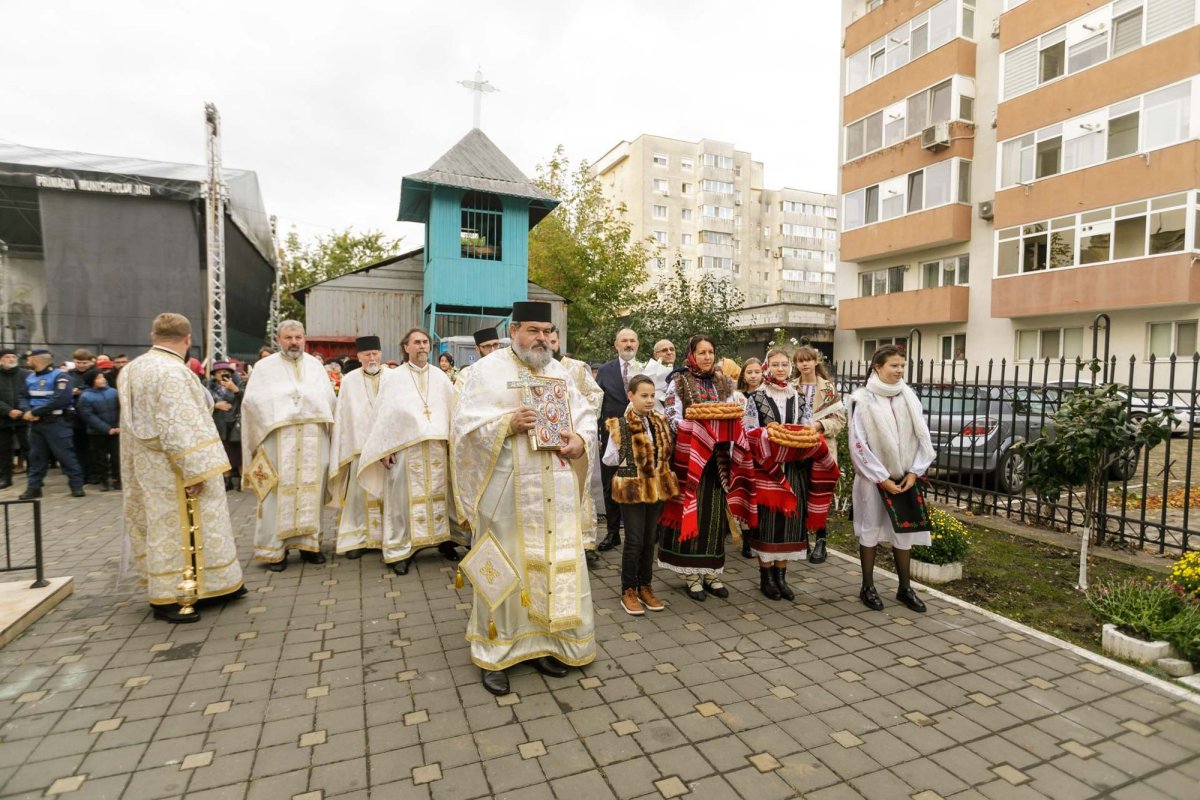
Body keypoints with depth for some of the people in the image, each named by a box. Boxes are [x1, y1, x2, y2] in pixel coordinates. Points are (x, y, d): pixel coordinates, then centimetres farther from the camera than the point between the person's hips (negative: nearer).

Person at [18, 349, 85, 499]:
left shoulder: (59, 376, -10)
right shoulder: (30, 377, 12)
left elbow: (60, 399, -21)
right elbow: (23, 397, 11)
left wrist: (35, 412, -19)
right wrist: (26, 411, -11)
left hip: (56, 423, -7)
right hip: (35, 423, 7)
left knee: (65, 455, -4)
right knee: (36, 456, 13)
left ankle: (77, 485, 2)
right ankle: (33, 487, 21)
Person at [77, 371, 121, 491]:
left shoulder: (113, 392, 0)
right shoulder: (85, 396, -7)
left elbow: (121, 410, -1)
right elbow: (89, 416, -12)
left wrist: (120, 426, -12)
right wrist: (107, 429, -17)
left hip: (116, 431, 1)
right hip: (97, 433, -1)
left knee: (117, 456, 1)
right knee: (101, 457, 8)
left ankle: (117, 479, 13)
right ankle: (104, 480, 21)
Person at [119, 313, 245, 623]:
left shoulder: (132, 369, 8)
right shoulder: (173, 371, -21)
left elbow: (133, 422, 16)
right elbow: (180, 425, -24)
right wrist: (195, 471, -22)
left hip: (146, 466, 10)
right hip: (173, 469, -9)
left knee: (159, 522, 14)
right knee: (175, 526, -1)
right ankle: (168, 597, 6)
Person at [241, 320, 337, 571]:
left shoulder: (315, 365, 14)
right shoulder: (264, 367, 5)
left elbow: (330, 398, 8)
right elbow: (252, 401, -4)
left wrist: (306, 400, -2)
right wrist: (280, 410, -10)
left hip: (313, 441, 3)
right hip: (278, 440, -3)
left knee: (311, 490, 6)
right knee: (278, 493, -2)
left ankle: (308, 543, 15)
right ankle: (274, 549, 6)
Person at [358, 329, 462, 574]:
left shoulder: (440, 377, 10)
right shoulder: (394, 378, 4)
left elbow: (453, 409, 8)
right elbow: (384, 414, 1)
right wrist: (385, 448, -6)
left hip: (437, 446, 2)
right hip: (404, 447, -2)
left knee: (439, 494, 8)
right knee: (405, 498, 1)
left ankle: (444, 539, 19)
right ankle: (400, 550, 9)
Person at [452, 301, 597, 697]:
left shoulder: (559, 372, 13)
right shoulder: (487, 370, -2)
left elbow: (585, 416, 15)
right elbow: (465, 425, -7)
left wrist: (580, 440, -6)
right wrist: (508, 424, -21)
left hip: (556, 491, 5)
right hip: (507, 489, -5)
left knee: (556, 562, 9)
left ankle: (544, 642, 27)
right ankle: (495, 653, 19)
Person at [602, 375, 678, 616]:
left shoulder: (660, 422, 5)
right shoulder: (620, 426, -10)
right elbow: (609, 459, -5)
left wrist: (658, 463, 2)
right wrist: (631, 460, -9)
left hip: (657, 487, 5)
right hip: (632, 489, -5)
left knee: (650, 539, 12)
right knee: (634, 540, 0)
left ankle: (645, 586, 26)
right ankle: (628, 591, 15)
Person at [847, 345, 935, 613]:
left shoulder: (909, 397, 3)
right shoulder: (863, 400, -10)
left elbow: (923, 437, 5)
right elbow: (859, 445, -13)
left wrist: (914, 472, -6)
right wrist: (882, 478, -14)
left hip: (905, 478, 4)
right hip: (873, 478, -4)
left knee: (903, 531, 12)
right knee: (871, 530, 6)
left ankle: (904, 588, 26)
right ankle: (868, 587, 19)